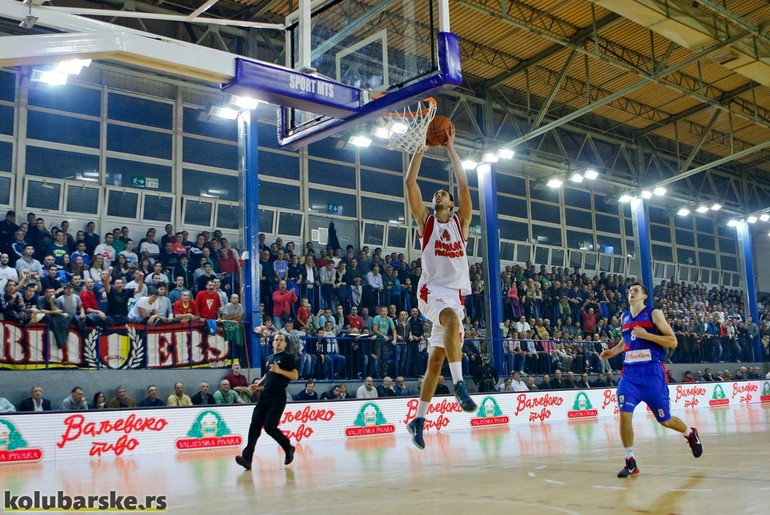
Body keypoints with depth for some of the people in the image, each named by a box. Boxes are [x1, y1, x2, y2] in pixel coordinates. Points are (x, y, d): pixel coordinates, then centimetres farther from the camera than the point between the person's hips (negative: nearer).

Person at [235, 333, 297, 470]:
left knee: (269, 427, -11)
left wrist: (279, 370, -19)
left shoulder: (288, 357, 1)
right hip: (264, 395, 6)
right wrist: (258, 385, 14)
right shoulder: (269, 358, 21)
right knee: (254, 426, -6)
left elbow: (295, 376, -7)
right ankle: (247, 458, -11)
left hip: (278, 397, -6)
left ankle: (288, 448, 14)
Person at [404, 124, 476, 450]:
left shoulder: (461, 223, 15)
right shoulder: (426, 221, 10)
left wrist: (451, 148, 10)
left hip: (456, 294, 3)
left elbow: (464, 186, 7)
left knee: (436, 360, 4)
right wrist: (420, 146, 4)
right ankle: (459, 384, -39)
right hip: (432, 290, -3)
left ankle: (419, 419, 12)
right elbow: (410, 183, 3)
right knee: (452, 318, -38)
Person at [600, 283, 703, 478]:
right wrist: (612, 351, 11)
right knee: (625, 413, -15)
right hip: (630, 372, 4)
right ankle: (630, 462, -4)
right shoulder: (625, 317, 11)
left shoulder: (654, 314, -4)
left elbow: (673, 341, -9)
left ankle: (690, 434, 42)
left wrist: (646, 335, -19)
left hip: (652, 372, -4)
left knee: (665, 420, 8)